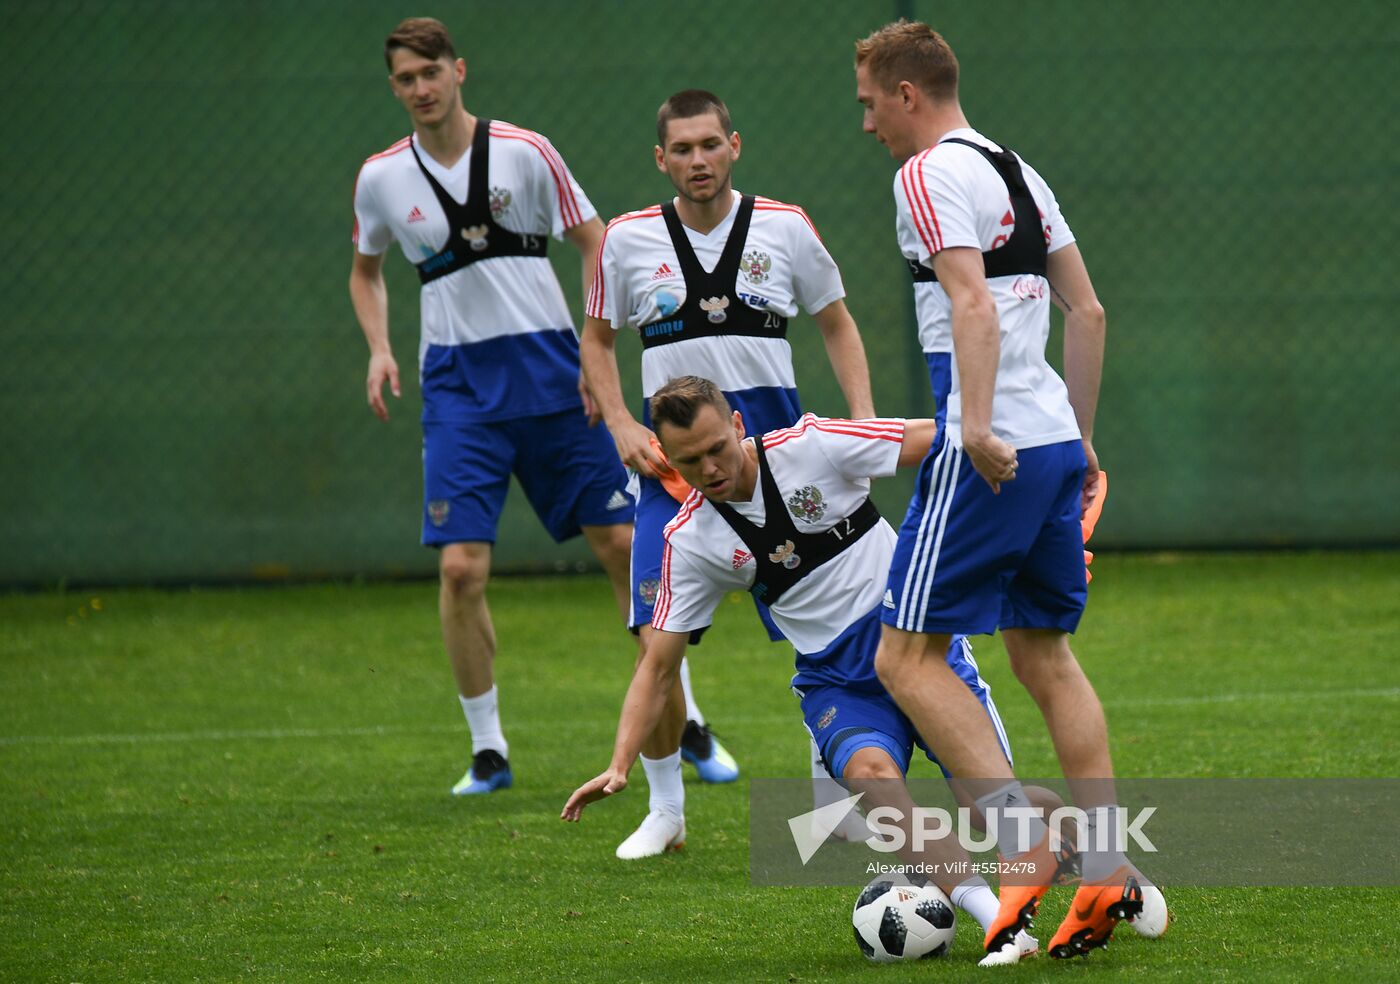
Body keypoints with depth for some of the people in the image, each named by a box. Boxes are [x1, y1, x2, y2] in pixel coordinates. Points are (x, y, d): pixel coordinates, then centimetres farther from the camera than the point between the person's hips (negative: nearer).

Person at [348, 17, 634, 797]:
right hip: (459, 387, 1)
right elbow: (367, 268, 20)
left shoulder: (524, 152, -4)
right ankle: (488, 750, 2)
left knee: (624, 543, -1)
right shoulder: (381, 178, 3)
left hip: (552, 372, -1)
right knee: (461, 566, -11)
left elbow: (595, 242, 2)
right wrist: (379, 347, 3)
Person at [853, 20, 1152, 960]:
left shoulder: (929, 174, -8)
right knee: (1044, 652, 15)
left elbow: (972, 302, -21)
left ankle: (1021, 840, -15)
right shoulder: (1017, 170, 18)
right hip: (1057, 440, 9)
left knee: (908, 655, -3)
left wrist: (978, 423, -29)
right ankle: (1110, 866, 9)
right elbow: (1087, 311, 20)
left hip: (989, 451, -9)